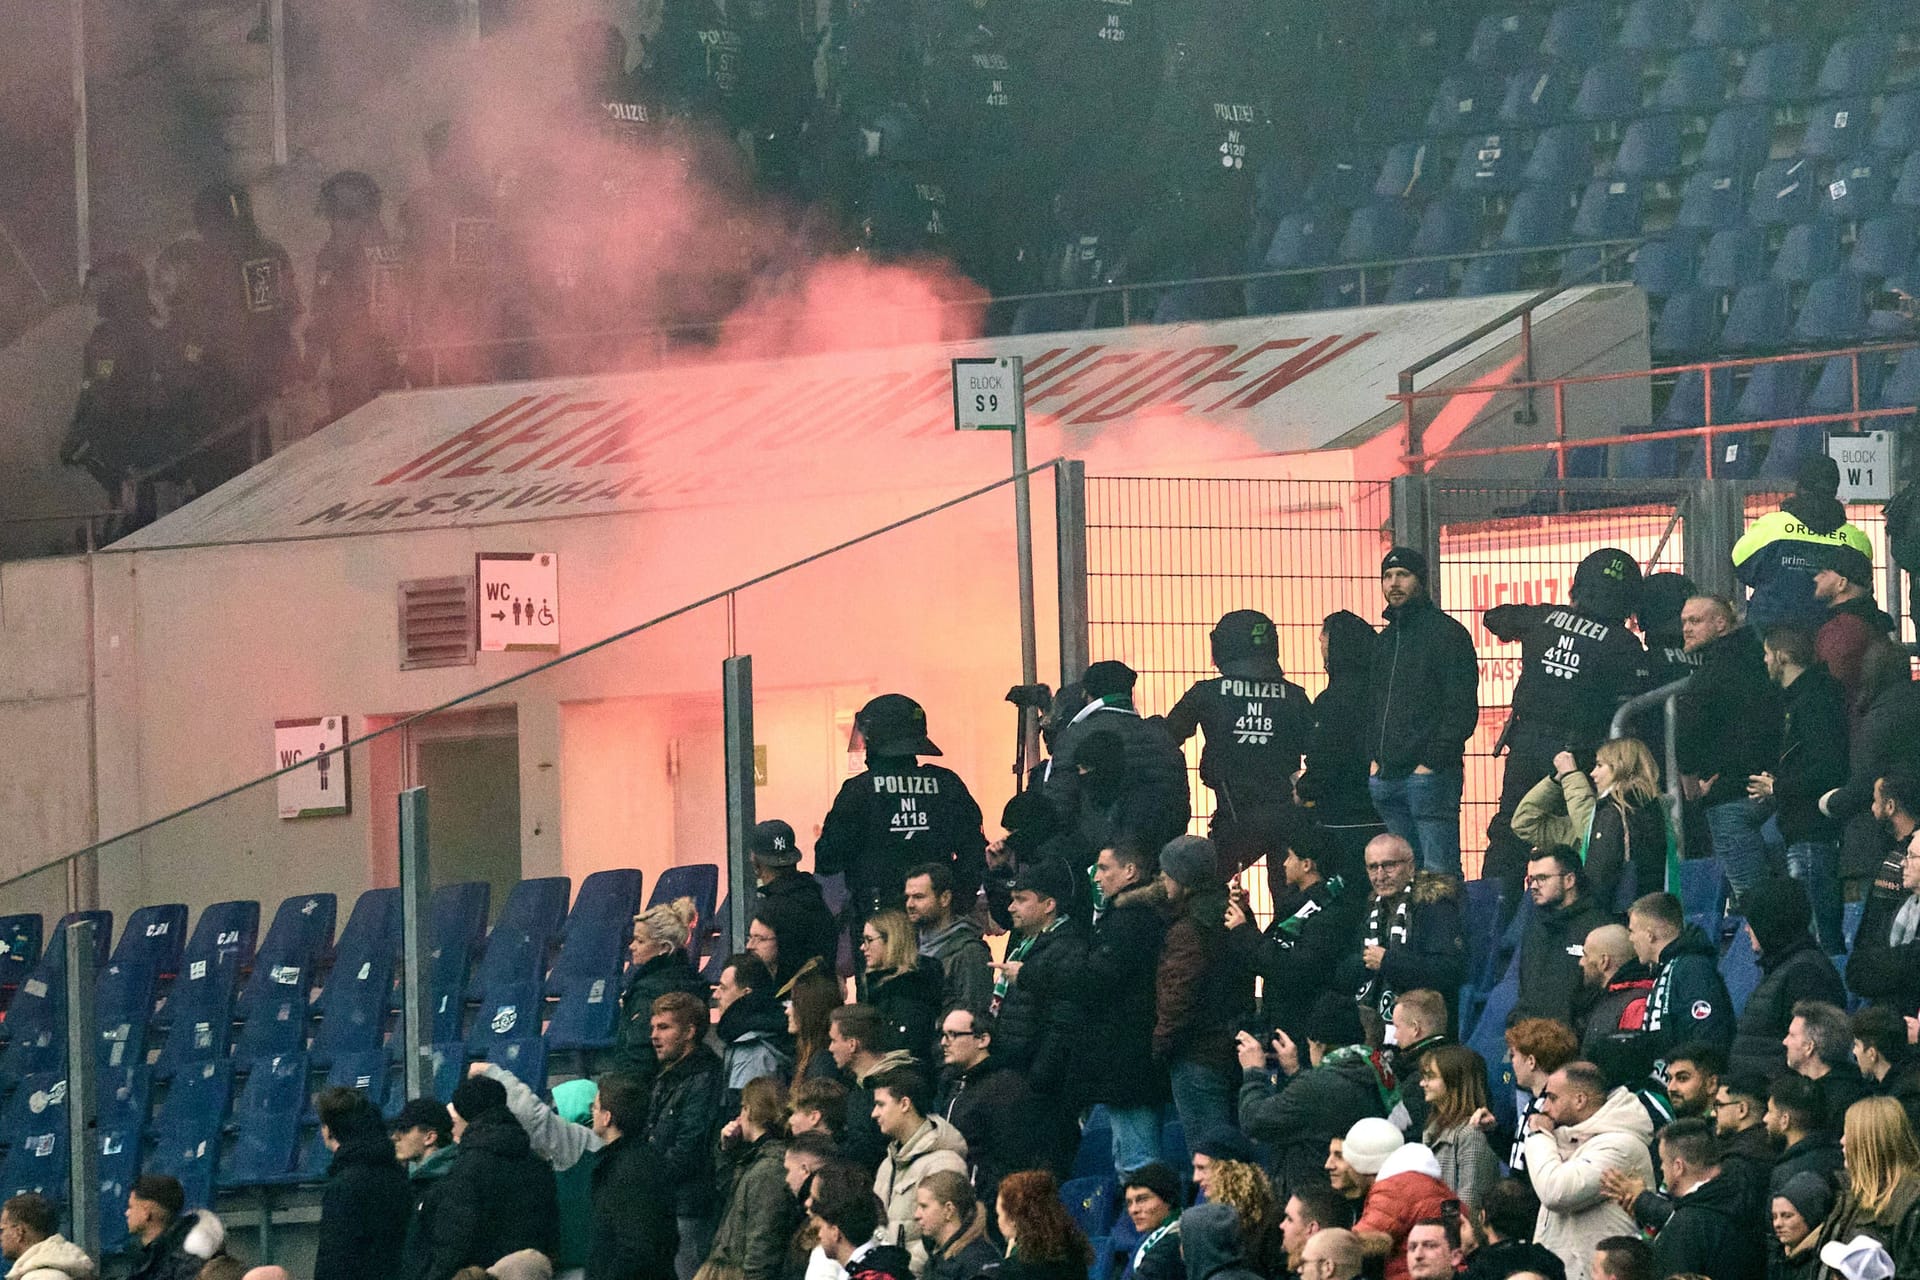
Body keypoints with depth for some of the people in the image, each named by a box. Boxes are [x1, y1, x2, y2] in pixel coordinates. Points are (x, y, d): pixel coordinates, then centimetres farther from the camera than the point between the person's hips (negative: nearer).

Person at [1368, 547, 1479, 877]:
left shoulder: (1447, 634, -3)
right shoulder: (1385, 641, 21)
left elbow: (1462, 708, -9)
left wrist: (1431, 762, -15)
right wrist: (1375, 758, 10)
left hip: (1430, 774, -8)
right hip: (1386, 776, 8)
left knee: (1438, 872, -11)